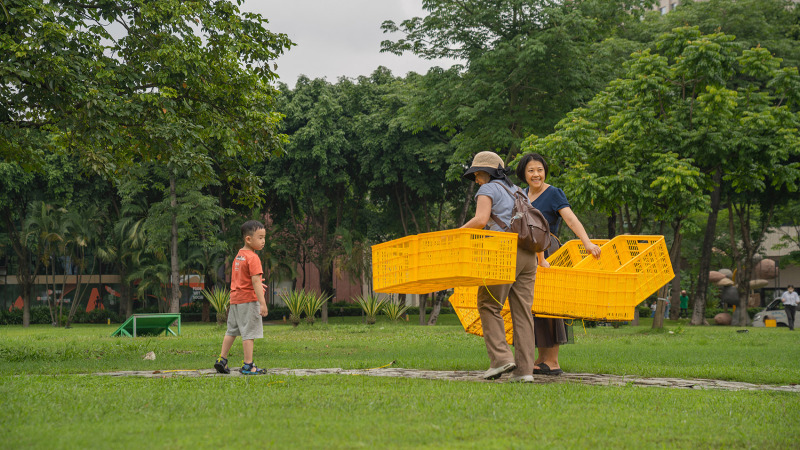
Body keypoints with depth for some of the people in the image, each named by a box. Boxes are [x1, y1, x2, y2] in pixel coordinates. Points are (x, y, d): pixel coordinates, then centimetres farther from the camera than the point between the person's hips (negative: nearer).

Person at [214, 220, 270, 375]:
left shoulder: (238, 255, 12)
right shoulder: (253, 258, -16)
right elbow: (256, 281, -23)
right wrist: (262, 303, -25)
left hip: (235, 298, 9)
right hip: (249, 299, -9)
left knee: (232, 330, 17)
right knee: (248, 333, -5)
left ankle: (222, 359, 21)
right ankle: (248, 366, -3)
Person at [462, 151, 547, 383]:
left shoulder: (488, 189, 3)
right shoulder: (517, 192, 26)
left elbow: (480, 220, -13)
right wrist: (541, 258, 28)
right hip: (528, 254, 7)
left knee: (489, 305, 0)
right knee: (522, 310, 3)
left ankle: (501, 357, -14)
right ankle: (524, 369, -2)